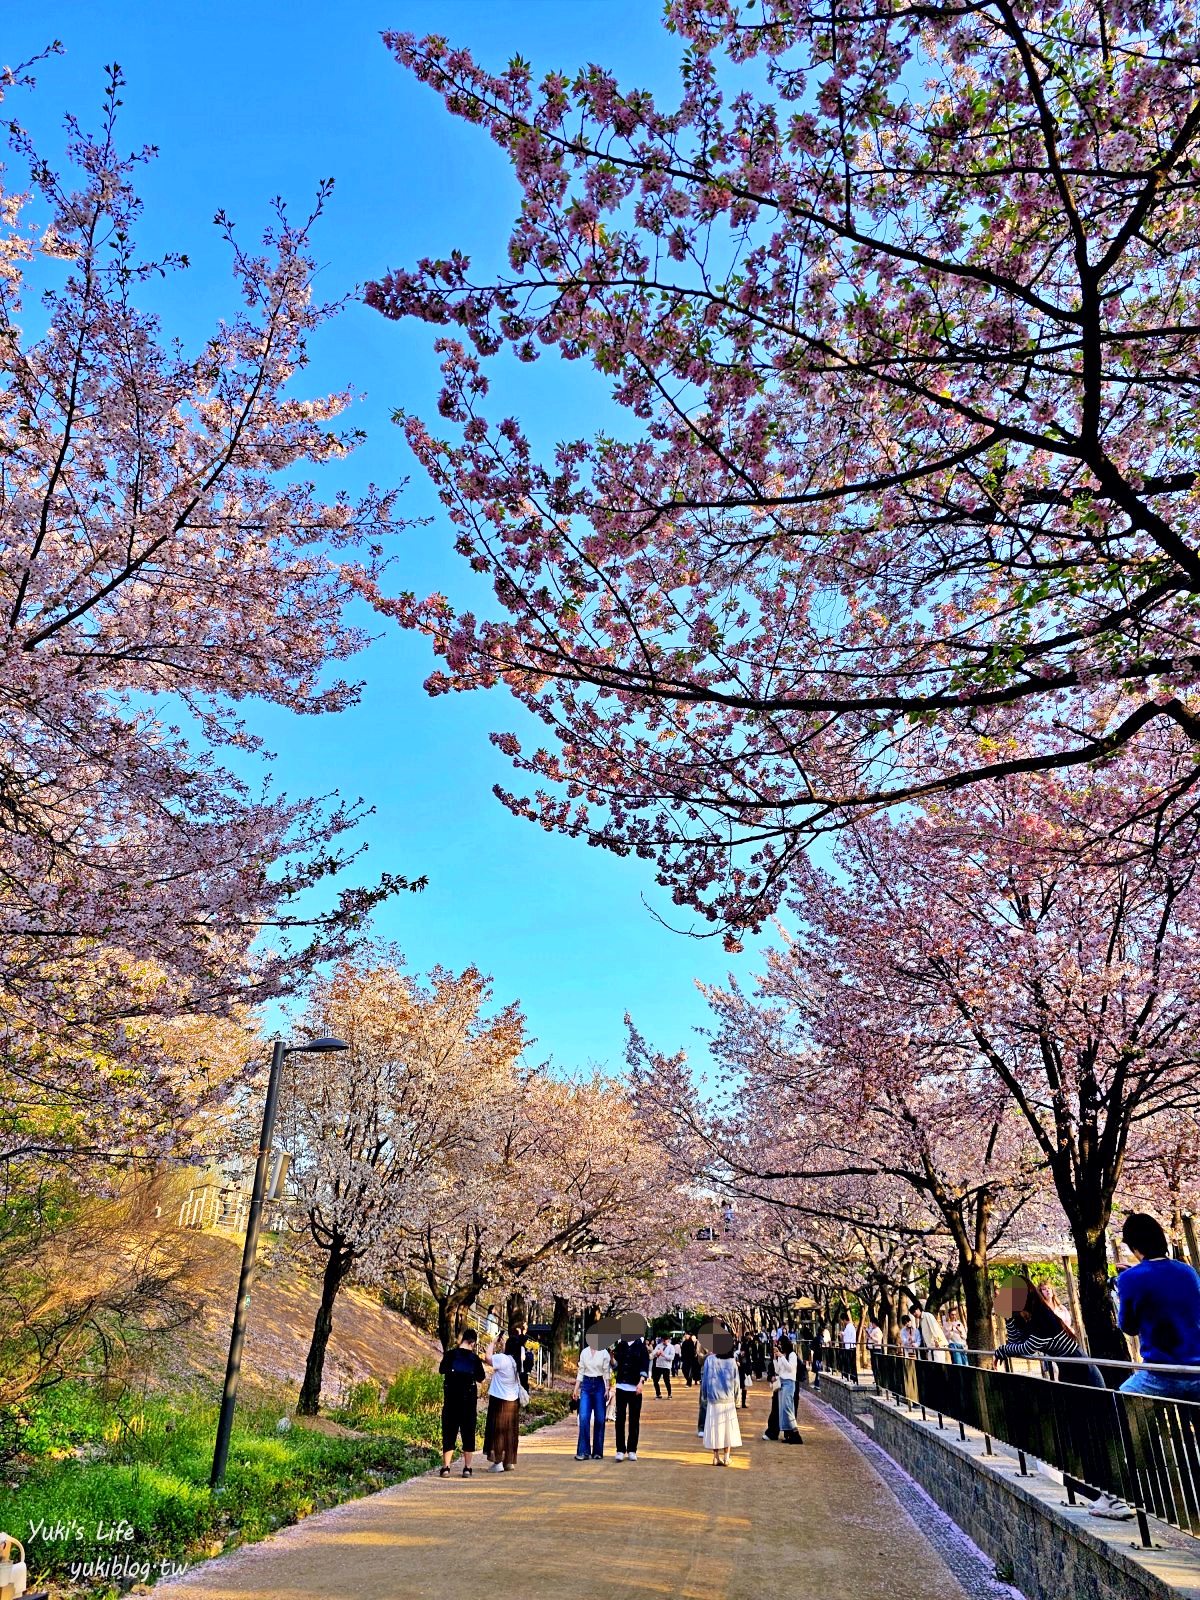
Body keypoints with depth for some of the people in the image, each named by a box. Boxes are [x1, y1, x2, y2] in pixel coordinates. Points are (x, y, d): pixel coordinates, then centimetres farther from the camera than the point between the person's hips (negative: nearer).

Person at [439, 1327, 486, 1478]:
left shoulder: (450, 1354, -9)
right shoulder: (475, 1358, -5)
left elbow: (442, 1370, 8)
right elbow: (481, 1378, 7)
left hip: (451, 1399, -1)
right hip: (469, 1400, 1)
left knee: (449, 1433, 6)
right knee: (468, 1433, 9)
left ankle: (446, 1467, 1)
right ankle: (467, 1468, 10)